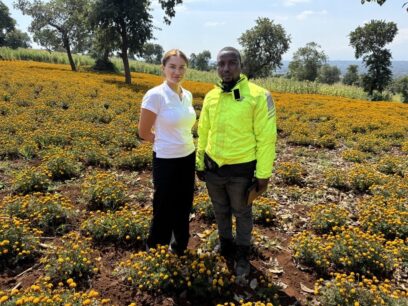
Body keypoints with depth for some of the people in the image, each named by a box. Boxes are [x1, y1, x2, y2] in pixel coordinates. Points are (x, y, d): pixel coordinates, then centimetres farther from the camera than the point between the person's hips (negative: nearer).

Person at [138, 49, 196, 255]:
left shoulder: (187, 95, 4)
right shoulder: (155, 95, -16)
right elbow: (144, 133, -11)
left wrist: (182, 142, 3)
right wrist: (166, 142, -2)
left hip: (188, 158, 7)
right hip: (166, 161, -6)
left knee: (184, 208, 19)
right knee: (164, 211, 8)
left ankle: (179, 248, 40)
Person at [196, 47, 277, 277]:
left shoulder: (258, 96, -16)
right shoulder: (211, 96, 0)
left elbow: (266, 137, -14)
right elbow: (203, 133, 9)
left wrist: (263, 173, -12)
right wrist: (200, 163, 12)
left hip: (241, 169, -4)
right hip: (213, 167, 5)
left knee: (242, 213, 17)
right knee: (220, 210, 24)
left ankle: (242, 254, 40)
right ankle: (226, 245, 49)